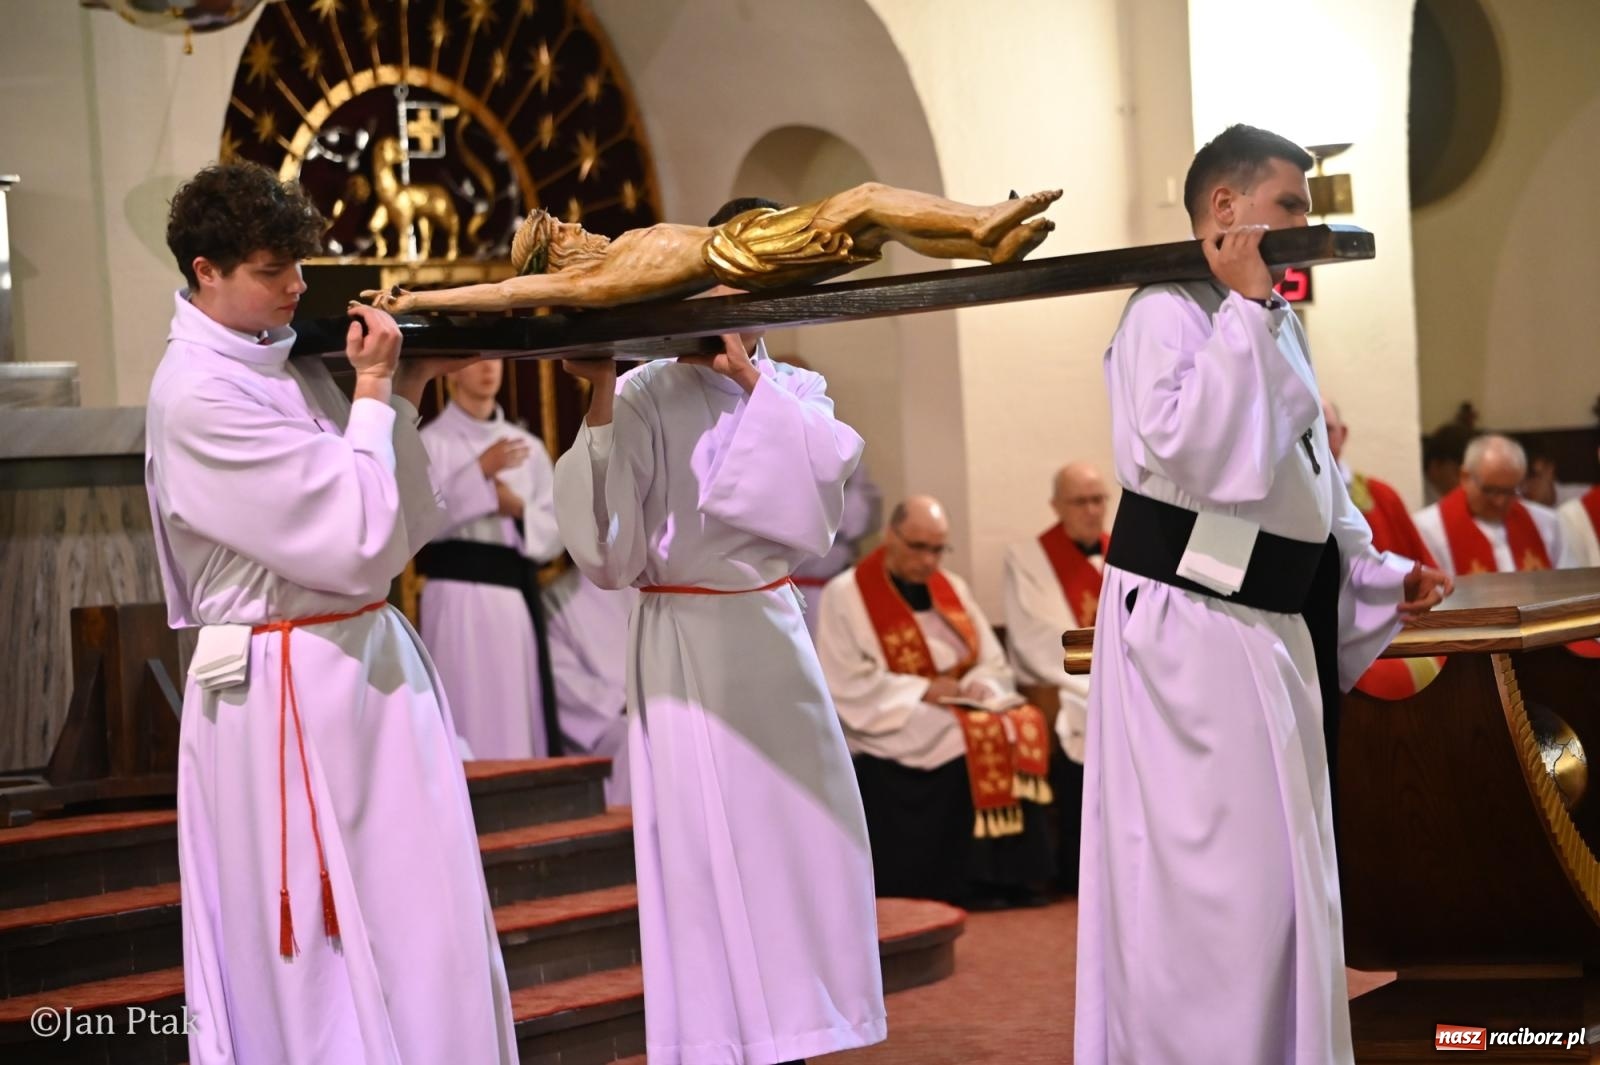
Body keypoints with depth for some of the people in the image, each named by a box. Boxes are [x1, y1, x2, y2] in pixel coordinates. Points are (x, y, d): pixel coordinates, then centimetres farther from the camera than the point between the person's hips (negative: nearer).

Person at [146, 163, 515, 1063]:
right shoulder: (196, 398, -16)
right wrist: (373, 393, -9)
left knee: (421, 929, 11)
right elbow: (357, 537, -19)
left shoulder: (291, 365, 8)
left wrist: (404, 395, 3)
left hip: (369, 657, 8)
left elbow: (400, 525, 12)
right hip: (291, 687, -8)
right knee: (323, 950, 1)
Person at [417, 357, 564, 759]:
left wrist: (519, 510, -5)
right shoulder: (429, 442, 1)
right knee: (468, 716, -8)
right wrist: (479, 472, -15)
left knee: (523, 715, 2)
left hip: (518, 594, 4)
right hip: (458, 594, -4)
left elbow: (555, 534, 14)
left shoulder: (528, 447, 15)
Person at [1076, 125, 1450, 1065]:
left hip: (1269, 627, 9)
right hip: (1190, 627, -9)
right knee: (1215, 878, -7)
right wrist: (1245, 307, -22)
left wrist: (1381, 574, 15)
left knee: (1281, 872, 16)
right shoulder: (1168, 313, -13)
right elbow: (1194, 449, -29)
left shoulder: (1277, 323, 15)